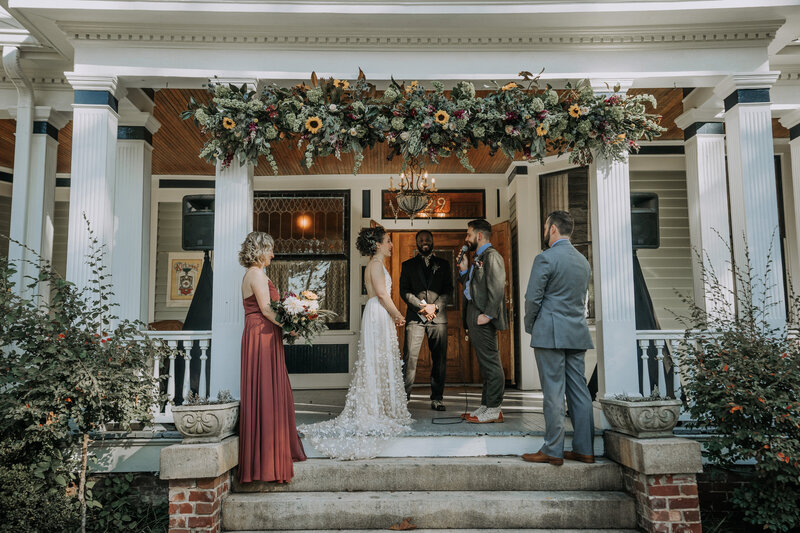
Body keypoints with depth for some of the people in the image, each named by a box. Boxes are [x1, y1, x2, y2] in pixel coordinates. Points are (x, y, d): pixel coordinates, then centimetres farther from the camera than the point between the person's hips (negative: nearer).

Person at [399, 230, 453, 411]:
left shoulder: (443, 264, 15)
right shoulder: (408, 265, 14)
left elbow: (449, 290, 8)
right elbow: (404, 290, 4)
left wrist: (435, 306, -8)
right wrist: (421, 306, -9)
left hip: (438, 316, 1)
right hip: (415, 316, -1)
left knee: (439, 359, 1)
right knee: (409, 357, -8)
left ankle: (437, 399, 8)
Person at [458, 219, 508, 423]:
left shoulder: (491, 256, -9)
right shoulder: (478, 258, 22)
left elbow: (497, 287, -19)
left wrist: (488, 314, -23)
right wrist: (464, 270, 9)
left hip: (484, 317, -10)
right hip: (474, 317, 10)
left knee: (491, 362, -6)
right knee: (485, 363, 12)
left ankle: (494, 409, -1)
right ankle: (486, 406, 18)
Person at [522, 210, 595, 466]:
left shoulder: (545, 258, -10)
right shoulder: (583, 260, 14)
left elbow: (533, 298, -11)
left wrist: (530, 327, 4)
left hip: (550, 333, -7)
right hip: (577, 334, 7)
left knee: (554, 393, -4)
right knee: (579, 390, 9)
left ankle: (553, 451, 2)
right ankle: (584, 449, 15)